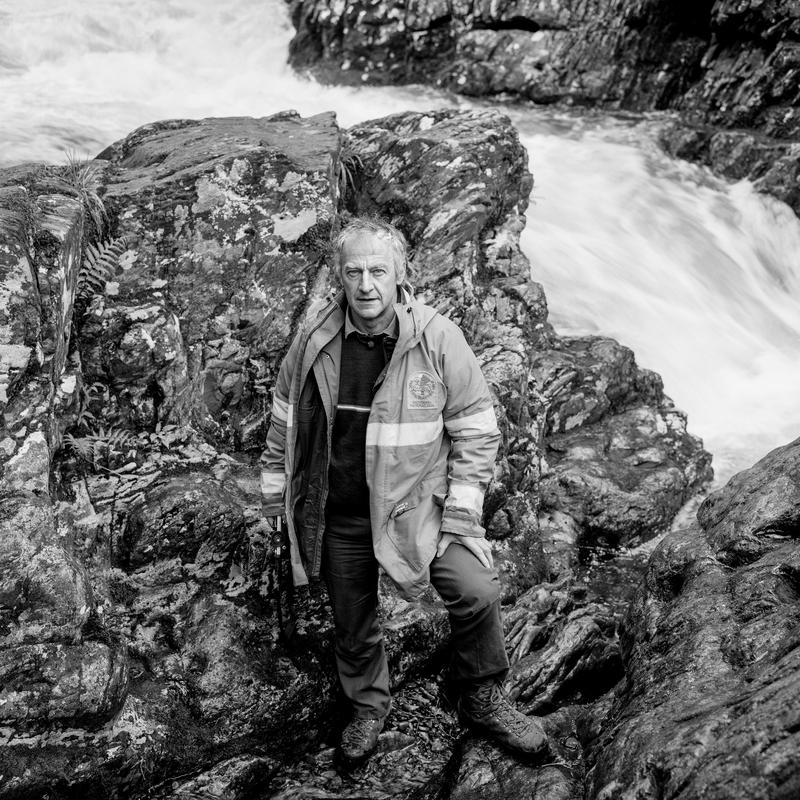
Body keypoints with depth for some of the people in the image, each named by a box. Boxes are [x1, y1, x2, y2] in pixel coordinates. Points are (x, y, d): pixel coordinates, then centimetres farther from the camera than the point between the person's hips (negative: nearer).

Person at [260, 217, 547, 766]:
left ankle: (484, 701, 12)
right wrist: (275, 488, 13)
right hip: (337, 514, 2)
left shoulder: (438, 339, -13)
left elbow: (476, 428, -7)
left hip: (416, 502, -2)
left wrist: (462, 510, -10)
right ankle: (369, 709, 43)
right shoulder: (315, 338, -6)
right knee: (353, 621, 15)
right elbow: (285, 417, 9)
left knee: (477, 593, -14)